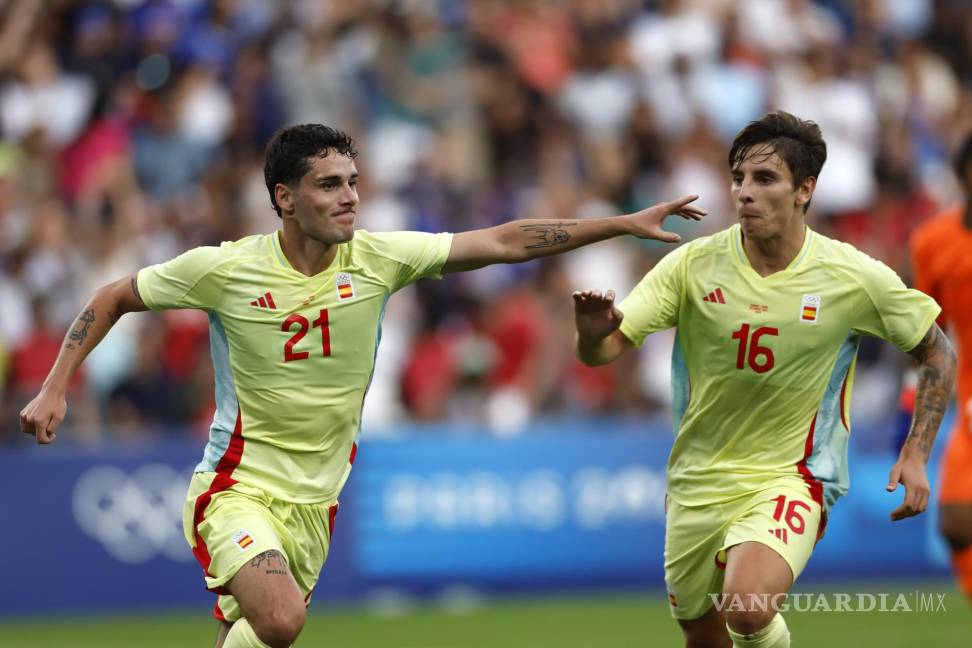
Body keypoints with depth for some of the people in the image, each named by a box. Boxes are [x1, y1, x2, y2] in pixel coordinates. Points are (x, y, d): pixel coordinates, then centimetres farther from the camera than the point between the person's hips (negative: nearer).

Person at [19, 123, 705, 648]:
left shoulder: (377, 258, -6)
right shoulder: (223, 269, -12)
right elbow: (114, 299, 3)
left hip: (315, 501, 4)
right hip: (238, 487, -4)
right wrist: (55, 389, -5)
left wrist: (626, 224, -8)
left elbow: (505, 241, -5)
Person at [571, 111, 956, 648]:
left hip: (791, 479, -3)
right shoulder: (692, 265, -9)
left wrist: (915, 455, -5)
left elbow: (937, 353, 4)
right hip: (698, 483, 3)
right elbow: (602, 352, -12)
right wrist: (593, 335, -36)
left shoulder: (856, 277, -11)